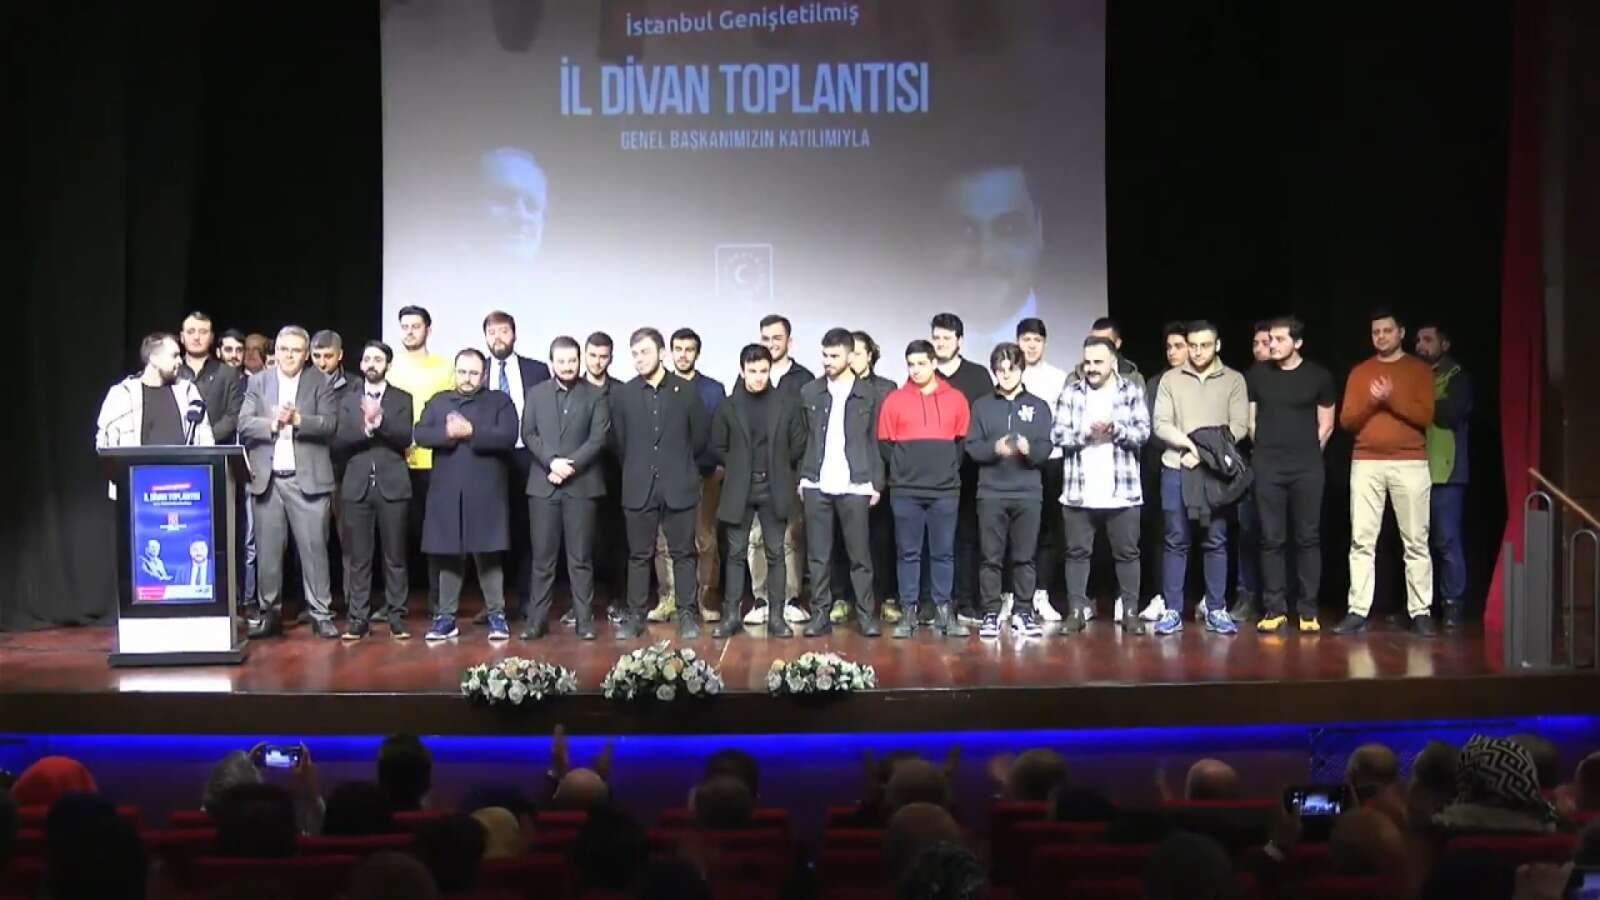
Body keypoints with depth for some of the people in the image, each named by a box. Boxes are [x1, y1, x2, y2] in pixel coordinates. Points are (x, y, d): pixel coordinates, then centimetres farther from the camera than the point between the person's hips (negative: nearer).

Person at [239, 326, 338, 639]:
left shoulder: (320, 382, 4)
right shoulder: (258, 382, 9)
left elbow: (330, 423, -6)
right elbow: (244, 424, 1)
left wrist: (297, 420, -19)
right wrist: (272, 423, -16)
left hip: (307, 478, -2)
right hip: (267, 478, 2)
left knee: (314, 547, -1)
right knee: (267, 550, 6)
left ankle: (320, 614, 5)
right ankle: (270, 613, 15)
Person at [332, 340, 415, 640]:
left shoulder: (402, 399, 8)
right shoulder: (348, 400, 12)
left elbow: (405, 438, -7)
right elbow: (338, 443, 1)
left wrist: (380, 420, -20)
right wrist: (365, 428, -14)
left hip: (392, 485, -1)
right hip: (357, 486, 1)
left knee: (395, 556, 2)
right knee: (358, 557, 2)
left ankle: (396, 617, 7)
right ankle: (358, 617, 6)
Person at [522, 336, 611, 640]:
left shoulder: (595, 395, 6)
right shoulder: (536, 393, 11)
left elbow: (598, 438, -3)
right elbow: (528, 434, 3)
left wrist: (571, 466, -13)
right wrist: (552, 462, -11)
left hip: (581, 484, -1)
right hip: (543, 484, 1)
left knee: (581, 557, 2)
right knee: (542, 557, 2)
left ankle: (584, 620, 6)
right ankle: (537, 619, 7)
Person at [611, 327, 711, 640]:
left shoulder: (686, 391, 1)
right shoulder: (622, 394, 4)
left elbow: (700, 435, 8)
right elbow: (618, 441, 10)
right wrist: (637, 468, 10)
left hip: (679, 486, -1)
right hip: (639, 488, 1)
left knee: (683, 553, 4)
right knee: (639, 555, 6)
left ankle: (687, 615, 11)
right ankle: (635, 616, 12)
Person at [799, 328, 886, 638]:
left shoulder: (867, 395, 5)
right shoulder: (809, 392, 8)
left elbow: (874, 442, 7)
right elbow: (802, 439, 9)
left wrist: (876, 483, 2)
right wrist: (801, 478, 3)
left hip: (854, 486, -1)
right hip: (817, 485, 2)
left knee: (860, 555, 0)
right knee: (818, 556, 4)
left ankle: (866, 615, 6)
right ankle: (820, 614, 10)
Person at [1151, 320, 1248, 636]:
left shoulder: (1234, 380, 6)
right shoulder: (1170, 380, 8)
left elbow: (1239, 427, -2)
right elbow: (1160, 424, 1)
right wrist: (1189, 443, -15)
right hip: (1176, 469, 0)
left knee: (1216, 541, 2)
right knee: (1175, 541, 2)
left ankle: (1216, 611, 9)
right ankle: (1172, 611, 5)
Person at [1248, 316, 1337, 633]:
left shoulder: (1319, 376, 3)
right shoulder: (1256, 375, 6)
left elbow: (1326, 425, 7)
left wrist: (1307, 454, 6)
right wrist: (1266, 451, 11)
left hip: (1307, 467, -1)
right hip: (1268, 466, 1)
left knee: (1308, 538, 0)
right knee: (1271, 539, 1)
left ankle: (1308, 610, 5)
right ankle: (1275, 609, 6)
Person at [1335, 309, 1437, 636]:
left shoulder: (1420, 370, 7)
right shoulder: (1360, 372, 13)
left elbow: (1425, 416, -4)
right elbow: (1346, 420, 7)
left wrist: (1392, 399, -14)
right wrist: (1371, 401, -10)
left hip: (1410, 464, -2)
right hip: (1366, 464, 2)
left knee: (1416, 541, -2)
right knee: (1361, 540, -3)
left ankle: (1421, 612, 2)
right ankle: (1358, 611, -2)